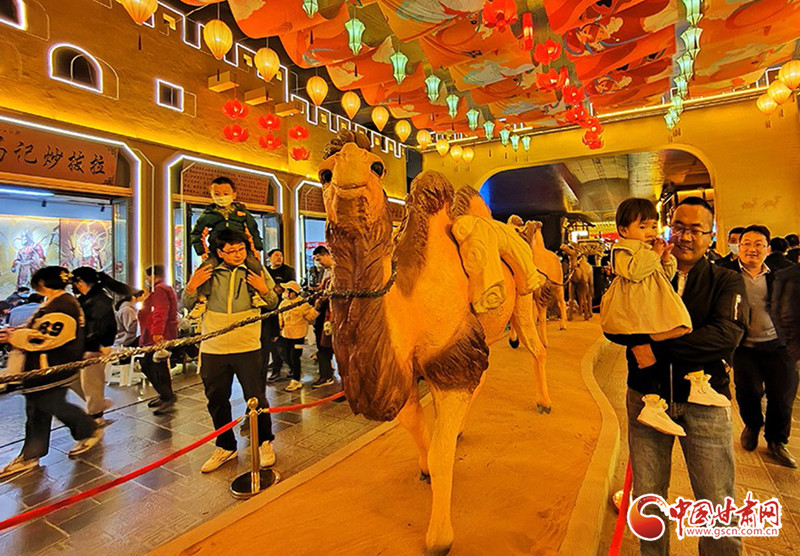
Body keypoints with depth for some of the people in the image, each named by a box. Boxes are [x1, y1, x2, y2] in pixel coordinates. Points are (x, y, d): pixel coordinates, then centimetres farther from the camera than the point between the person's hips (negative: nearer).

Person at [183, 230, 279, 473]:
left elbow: (273, 303, 6)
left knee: (256, 397, 4)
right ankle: (226, 448, 35)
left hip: (247, 347, -2)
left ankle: (265, 443, 26)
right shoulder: (207, 273, 3)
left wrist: (264, 290, -13)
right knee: (217, 401, 15)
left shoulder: (256, 272, 0)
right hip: (212, 349, 3)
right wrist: (191, 287, -8)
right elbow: (188, 305, 11)